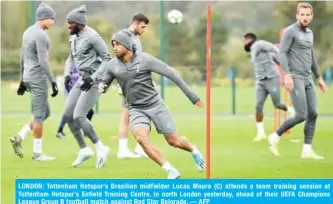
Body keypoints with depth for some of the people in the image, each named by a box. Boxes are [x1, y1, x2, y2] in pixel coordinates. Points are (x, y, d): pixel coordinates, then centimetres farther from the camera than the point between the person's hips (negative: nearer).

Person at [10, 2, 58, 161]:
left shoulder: (28, 32, 14)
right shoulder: (40, 35, -16)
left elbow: (23, 59, 20)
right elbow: (43, 62, -22)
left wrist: (23, 81, 25)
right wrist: (53, 82, -20)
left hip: (28, 77, 10)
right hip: (38, 78, -9)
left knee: (45, 113, 15)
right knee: (39, 115, -2)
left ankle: (19, 137, 6)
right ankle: (37, 152, 3)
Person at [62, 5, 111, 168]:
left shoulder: (92, 36, -17)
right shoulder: (74, 37, 9)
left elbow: (107, 59, -16)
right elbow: (71, 58, 23)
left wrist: (93, 78, -21)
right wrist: (67, 74, 7)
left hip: (94, 80, -9)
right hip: (82, 79, 9)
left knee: (78, 116, -15)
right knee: (67, 115, 6)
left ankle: (100, 148, -1)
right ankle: (84, 150, 17)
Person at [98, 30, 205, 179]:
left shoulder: (145, 59, -14)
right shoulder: (112, 65, -3)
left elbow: (171, 73, -10)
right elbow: (104, 84, 13)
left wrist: (192, 96, -10)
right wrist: (101, 88, -15)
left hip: (155, 105, -2)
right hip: (136, 109, 2)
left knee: (174, 141, 1)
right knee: (141, 139, -26)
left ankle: (194, 151, 38)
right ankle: (171, 171, -16)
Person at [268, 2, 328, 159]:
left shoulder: (309, 33, 18)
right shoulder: (290, 31, -8)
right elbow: (282, 53, -15)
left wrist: (319, 78, 25)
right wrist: (287, 75, -26)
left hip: (307, 79, 8)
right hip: (295, 79, -8)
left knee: (313, 114, 0)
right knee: (301, 116, -12)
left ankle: (307, 151, 4)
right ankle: (275, 137, 6)